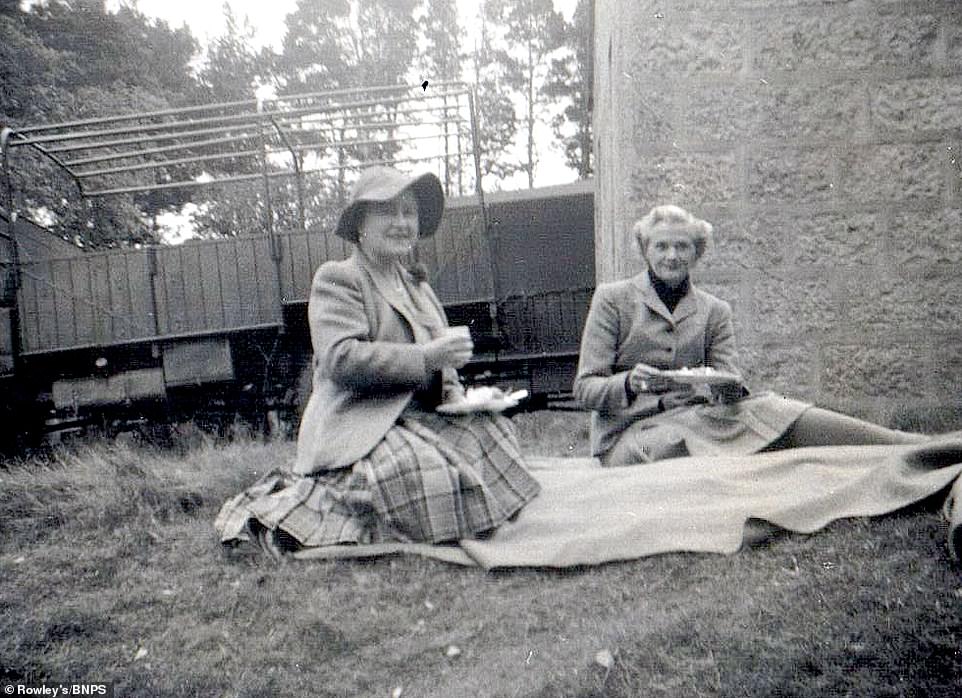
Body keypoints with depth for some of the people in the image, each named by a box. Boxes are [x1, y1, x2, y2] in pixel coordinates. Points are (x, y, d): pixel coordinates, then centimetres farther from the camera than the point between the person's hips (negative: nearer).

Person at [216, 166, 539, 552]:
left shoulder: (416, 283, 22)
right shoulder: (336, 279, -3)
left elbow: (439, 360, 28)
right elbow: (341, 359, -18)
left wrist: (451, 388, 5)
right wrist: (426, 357, -22)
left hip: (420, 417, 8)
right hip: (358, 426, -8)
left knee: (489, 430, -13)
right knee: (424, 479, -30)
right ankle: (299, 502, -6)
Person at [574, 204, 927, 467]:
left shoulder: (714, 311, 12)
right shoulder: (611, 299, 2)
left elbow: (729, 375, 5)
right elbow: (585, 388, -3)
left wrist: (731, 388, -20)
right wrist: (630, 383, -23)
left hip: (695, 417, 4)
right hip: (630, 434, -3)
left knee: (763, 408, -25)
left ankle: (915, 447, -33)